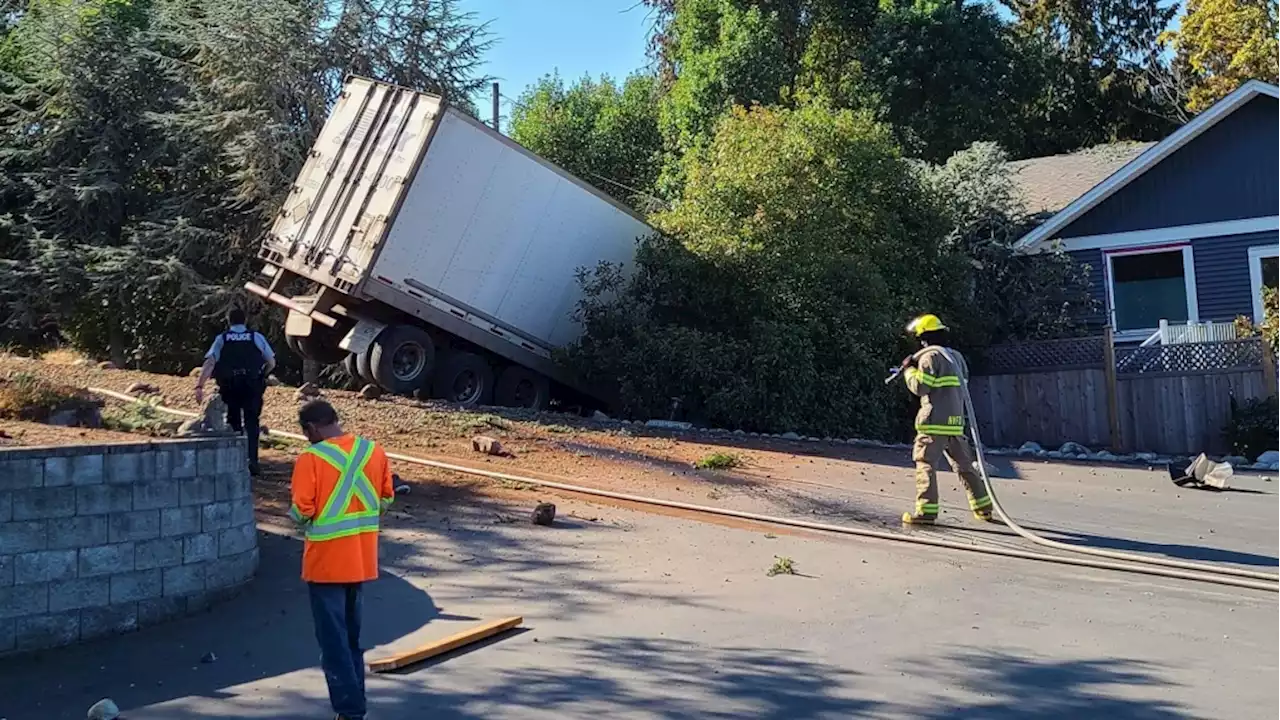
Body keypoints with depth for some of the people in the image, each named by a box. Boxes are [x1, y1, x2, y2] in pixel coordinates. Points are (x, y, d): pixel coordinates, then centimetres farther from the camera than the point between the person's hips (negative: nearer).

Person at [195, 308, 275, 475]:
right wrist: (261, 376, 24)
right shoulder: (257, 337, 7)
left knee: (233, 423, 15)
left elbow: (209, 363, -6)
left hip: (229, 386, 1)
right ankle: (252, 461, -7)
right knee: (251, 423, 6)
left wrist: (199, 386, -9)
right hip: (252, 386, -1)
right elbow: (271, 363, 7)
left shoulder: (221, 339, 6)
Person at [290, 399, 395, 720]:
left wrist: (294, 503, 6)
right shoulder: (373, 451, 1)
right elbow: (386, 499, 8)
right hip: (362, 559, 6)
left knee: (333, 638, 3)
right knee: (352, 634, 19)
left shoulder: (311, 458, -15)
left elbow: (301, 512, -16)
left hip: (327, 562, -6)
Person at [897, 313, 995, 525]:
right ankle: (983, 507, 21)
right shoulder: (955, 356, 20)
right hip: (955, 420, 8)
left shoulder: (930, 355, -7)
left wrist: (909, 369, 6)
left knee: (925, 463, -9)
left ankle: (926, 510, -17)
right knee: (963, 464, 16)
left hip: (935, 421, -8)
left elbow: (919, 387, -11)